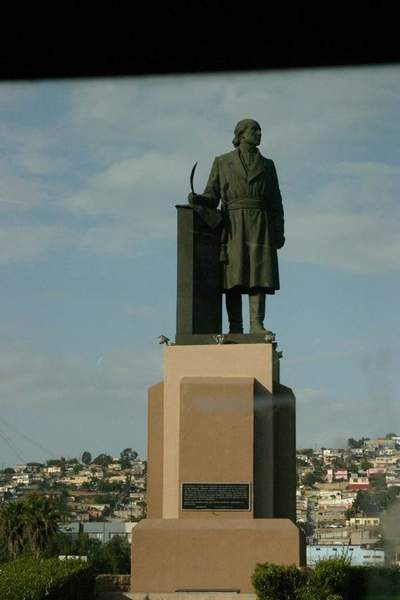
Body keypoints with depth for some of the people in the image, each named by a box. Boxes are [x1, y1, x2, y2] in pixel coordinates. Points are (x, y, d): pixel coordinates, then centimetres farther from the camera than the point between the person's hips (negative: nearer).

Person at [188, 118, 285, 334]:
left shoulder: (267, 165, 17)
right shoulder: (222, 162, 13)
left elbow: (276, 203, 14)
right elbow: (212, 197, 7)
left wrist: (279, 232, 3)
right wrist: (197, 199, -15)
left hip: (259, 226, 2)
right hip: (233, 225, -1)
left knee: (259, 275, -10)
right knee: (234, 276, -8)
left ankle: (257, 325, -13)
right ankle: (235, 328, -8)